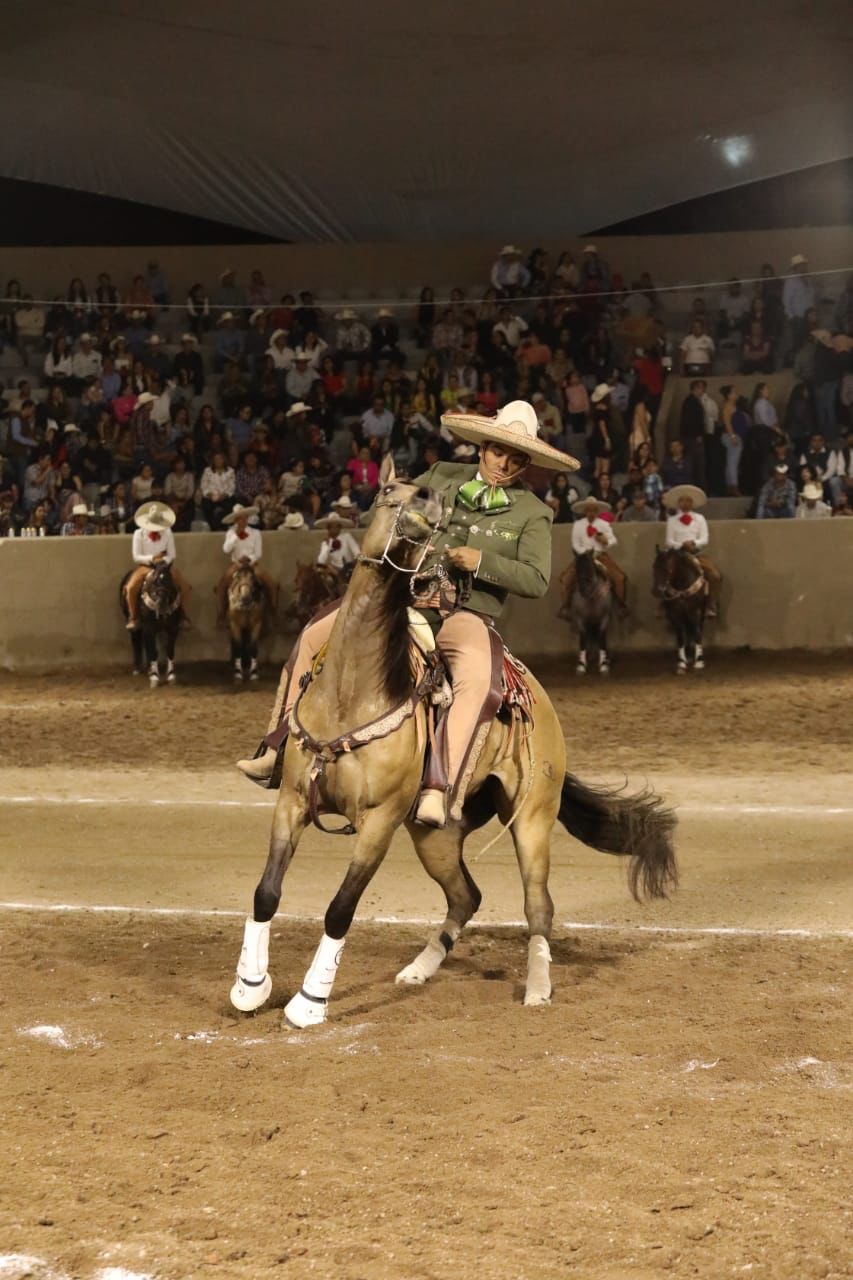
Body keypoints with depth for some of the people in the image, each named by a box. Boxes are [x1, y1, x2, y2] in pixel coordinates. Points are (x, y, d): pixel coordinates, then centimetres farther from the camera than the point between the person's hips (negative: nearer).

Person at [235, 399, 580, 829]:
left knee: (474, 675, -38)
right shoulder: (441, 477, 14)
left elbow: (536, 580, -5)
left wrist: (481, 562, -17)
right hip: (405, 600, 4)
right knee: (313, 637, -7)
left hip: (466, 616, -4)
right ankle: (278, 750, 0)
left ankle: (442, 789, -46)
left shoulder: (532, 514, 6)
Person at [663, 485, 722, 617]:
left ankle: (712, 606, -10)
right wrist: (682, 545, -17)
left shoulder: (700, 519, 9)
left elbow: (705, 540, 3)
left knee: (715, 576, -21)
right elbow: (669, 541, 2)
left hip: (697, 553, 1)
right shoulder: (672, 520, 8)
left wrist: (694, 543, -18)